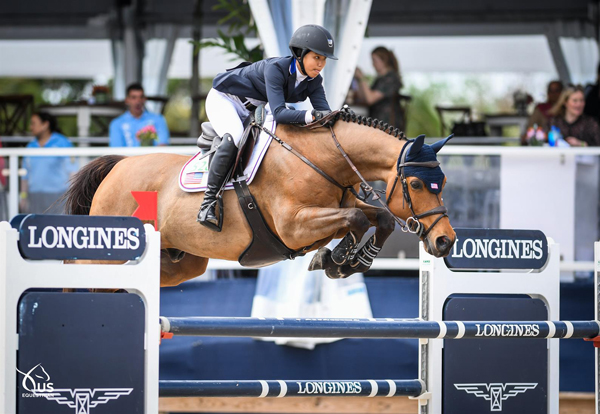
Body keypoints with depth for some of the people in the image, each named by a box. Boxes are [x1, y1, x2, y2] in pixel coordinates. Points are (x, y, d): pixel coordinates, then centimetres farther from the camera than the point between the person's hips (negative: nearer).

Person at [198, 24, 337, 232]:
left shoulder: (313, 81, -13)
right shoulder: (275, 68, -34)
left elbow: (325, 112, -23)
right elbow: (279, 113, -44)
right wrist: (312, 116, -59)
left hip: (252, 109, 9)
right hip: (224, 98, -9)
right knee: (234, 139, -33)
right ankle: (208, 204, -33)